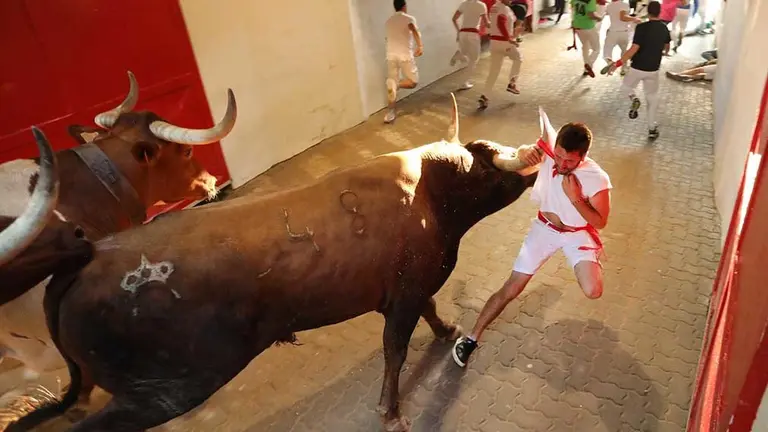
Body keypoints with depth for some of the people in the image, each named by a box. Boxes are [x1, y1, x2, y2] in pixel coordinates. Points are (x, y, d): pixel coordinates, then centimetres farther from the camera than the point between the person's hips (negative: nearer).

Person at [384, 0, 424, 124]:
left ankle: (390, 113, 3)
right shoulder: (409, 18, 1)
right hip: (405, 54, -5)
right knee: (413, 82, 7)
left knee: (391, 85, 9)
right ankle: (396, 84, -21)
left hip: (391, 55, 5)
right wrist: (420, 46, -28)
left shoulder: (388, 22, 17)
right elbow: (414, 31, -20)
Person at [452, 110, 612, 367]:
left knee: (593, 292, -22)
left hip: (578, 233, -1)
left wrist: (575, 199, -32)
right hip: (545, 227, 1)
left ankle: (590, 261, 16)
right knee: (510, 290, -4)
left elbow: (600, 222, -16)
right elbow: (523, 154, 1)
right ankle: (471, 339, 8)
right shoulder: (549, 152, -21)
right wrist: (526, 152, -25)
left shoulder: (598, 179, -26)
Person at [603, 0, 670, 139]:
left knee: (625, 87, 25)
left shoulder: (642, 27, -16)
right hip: (653, 69, 4)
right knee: (653, 97, 17)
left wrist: (617, 63, -21)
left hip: (637, 68, -4)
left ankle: (633, 98, -9)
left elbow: (634, 49, -24)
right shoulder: (664, 28, 3)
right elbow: (667, 47, 22)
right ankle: (652, 128, 16)